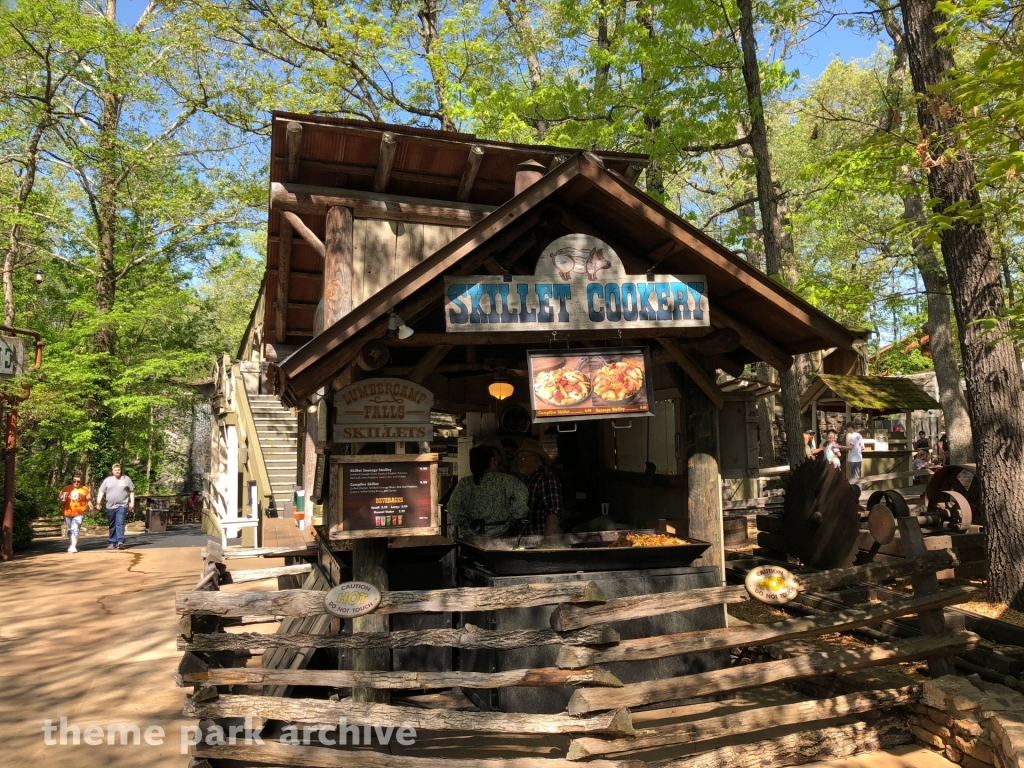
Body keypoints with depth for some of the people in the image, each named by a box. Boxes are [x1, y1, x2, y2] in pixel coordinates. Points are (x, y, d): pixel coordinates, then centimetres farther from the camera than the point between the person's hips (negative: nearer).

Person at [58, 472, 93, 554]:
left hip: (79, 513, -3)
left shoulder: (85, 489, 1)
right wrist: (62, 500, -13)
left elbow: (89, 501, 7)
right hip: (67, 513, 3)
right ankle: (72, 544, 32)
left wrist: (91, 509, 1)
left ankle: (73, 546, -17)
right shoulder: (66, 489, 4)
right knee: (70, 530, 16)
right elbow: (59, 499, 8)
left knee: (75, 529, -16)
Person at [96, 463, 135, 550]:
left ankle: (120, 542, -22)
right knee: (112, 525, 11)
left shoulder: (126, 479, 6)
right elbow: (101, 491, 6)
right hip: (110, 506, 3)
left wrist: (132, 502, 2)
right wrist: (98, 502, -8)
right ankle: (112, 543, 18)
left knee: (120, 524, -15)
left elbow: (132, 491, 9)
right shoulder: (107, 480, 9)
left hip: (122, 506, -3)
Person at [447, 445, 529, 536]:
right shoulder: (505, 480, -4)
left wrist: (461, 523, -2)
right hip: (500, 531, -2)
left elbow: (454, 505, -15)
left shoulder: (466, 483, -3)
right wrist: (514, 516, -4)